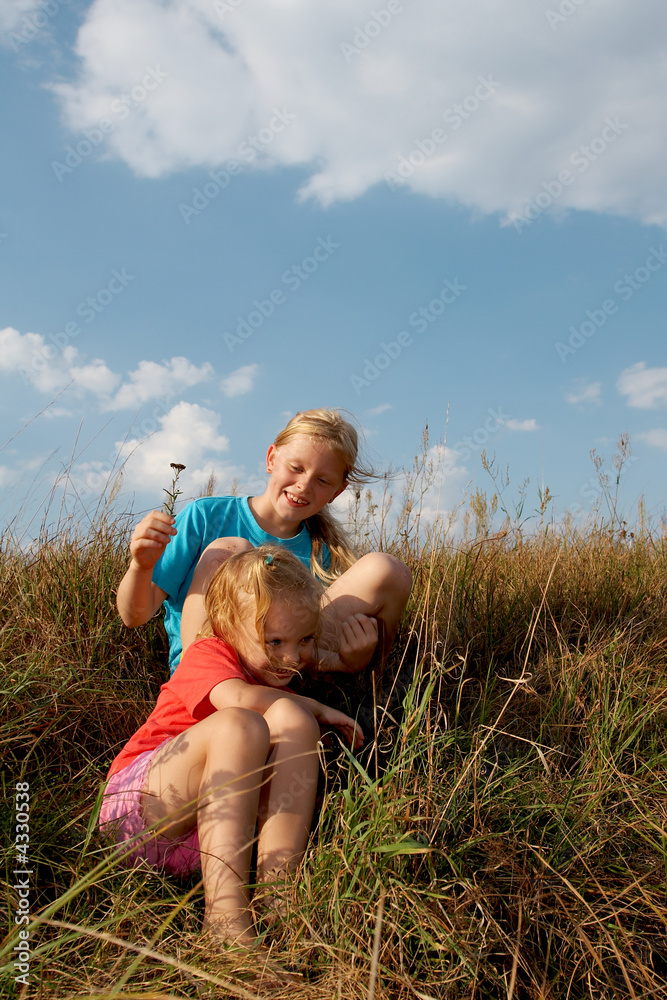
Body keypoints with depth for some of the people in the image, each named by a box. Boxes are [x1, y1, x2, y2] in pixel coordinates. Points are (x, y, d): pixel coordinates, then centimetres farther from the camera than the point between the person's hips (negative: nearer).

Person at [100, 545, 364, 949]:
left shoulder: (276, 682, 15)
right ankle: (225, 906, -36)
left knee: (292, 721, -20)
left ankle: (277, 886, -28)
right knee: (238, 725, -32)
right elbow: (236, 698, -27)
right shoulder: (207, 654, -6)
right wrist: (315, 707, -16)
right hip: (140, 806, -4)